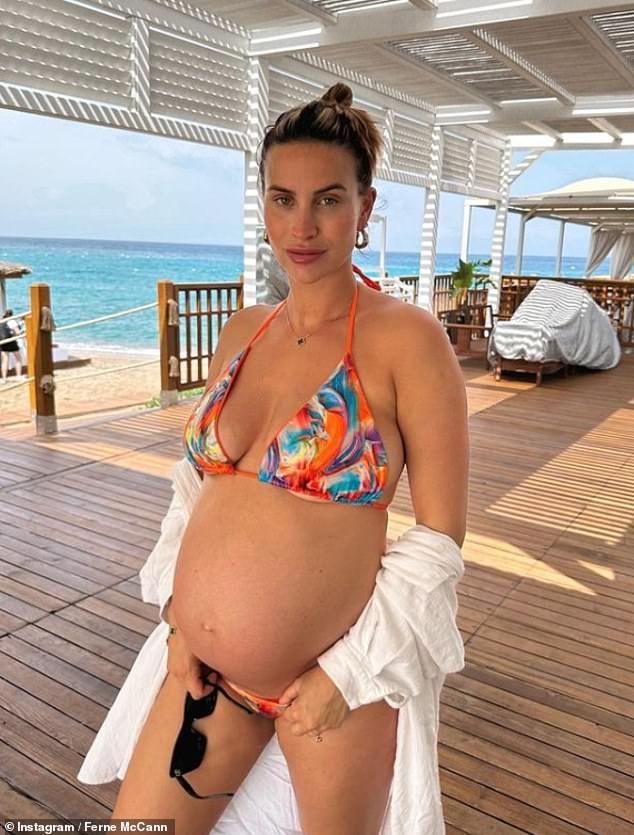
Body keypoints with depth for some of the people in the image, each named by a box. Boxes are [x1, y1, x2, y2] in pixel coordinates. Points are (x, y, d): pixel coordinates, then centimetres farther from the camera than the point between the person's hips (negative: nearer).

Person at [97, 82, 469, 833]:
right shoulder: (241, 331, 2)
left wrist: (350, 674, -12)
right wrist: (177, 614, 1)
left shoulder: (406, 339, -14)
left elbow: (439, 537, -12)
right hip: (204, 670, 5)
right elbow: (200, 479, 10)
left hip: (329, 682, -4)